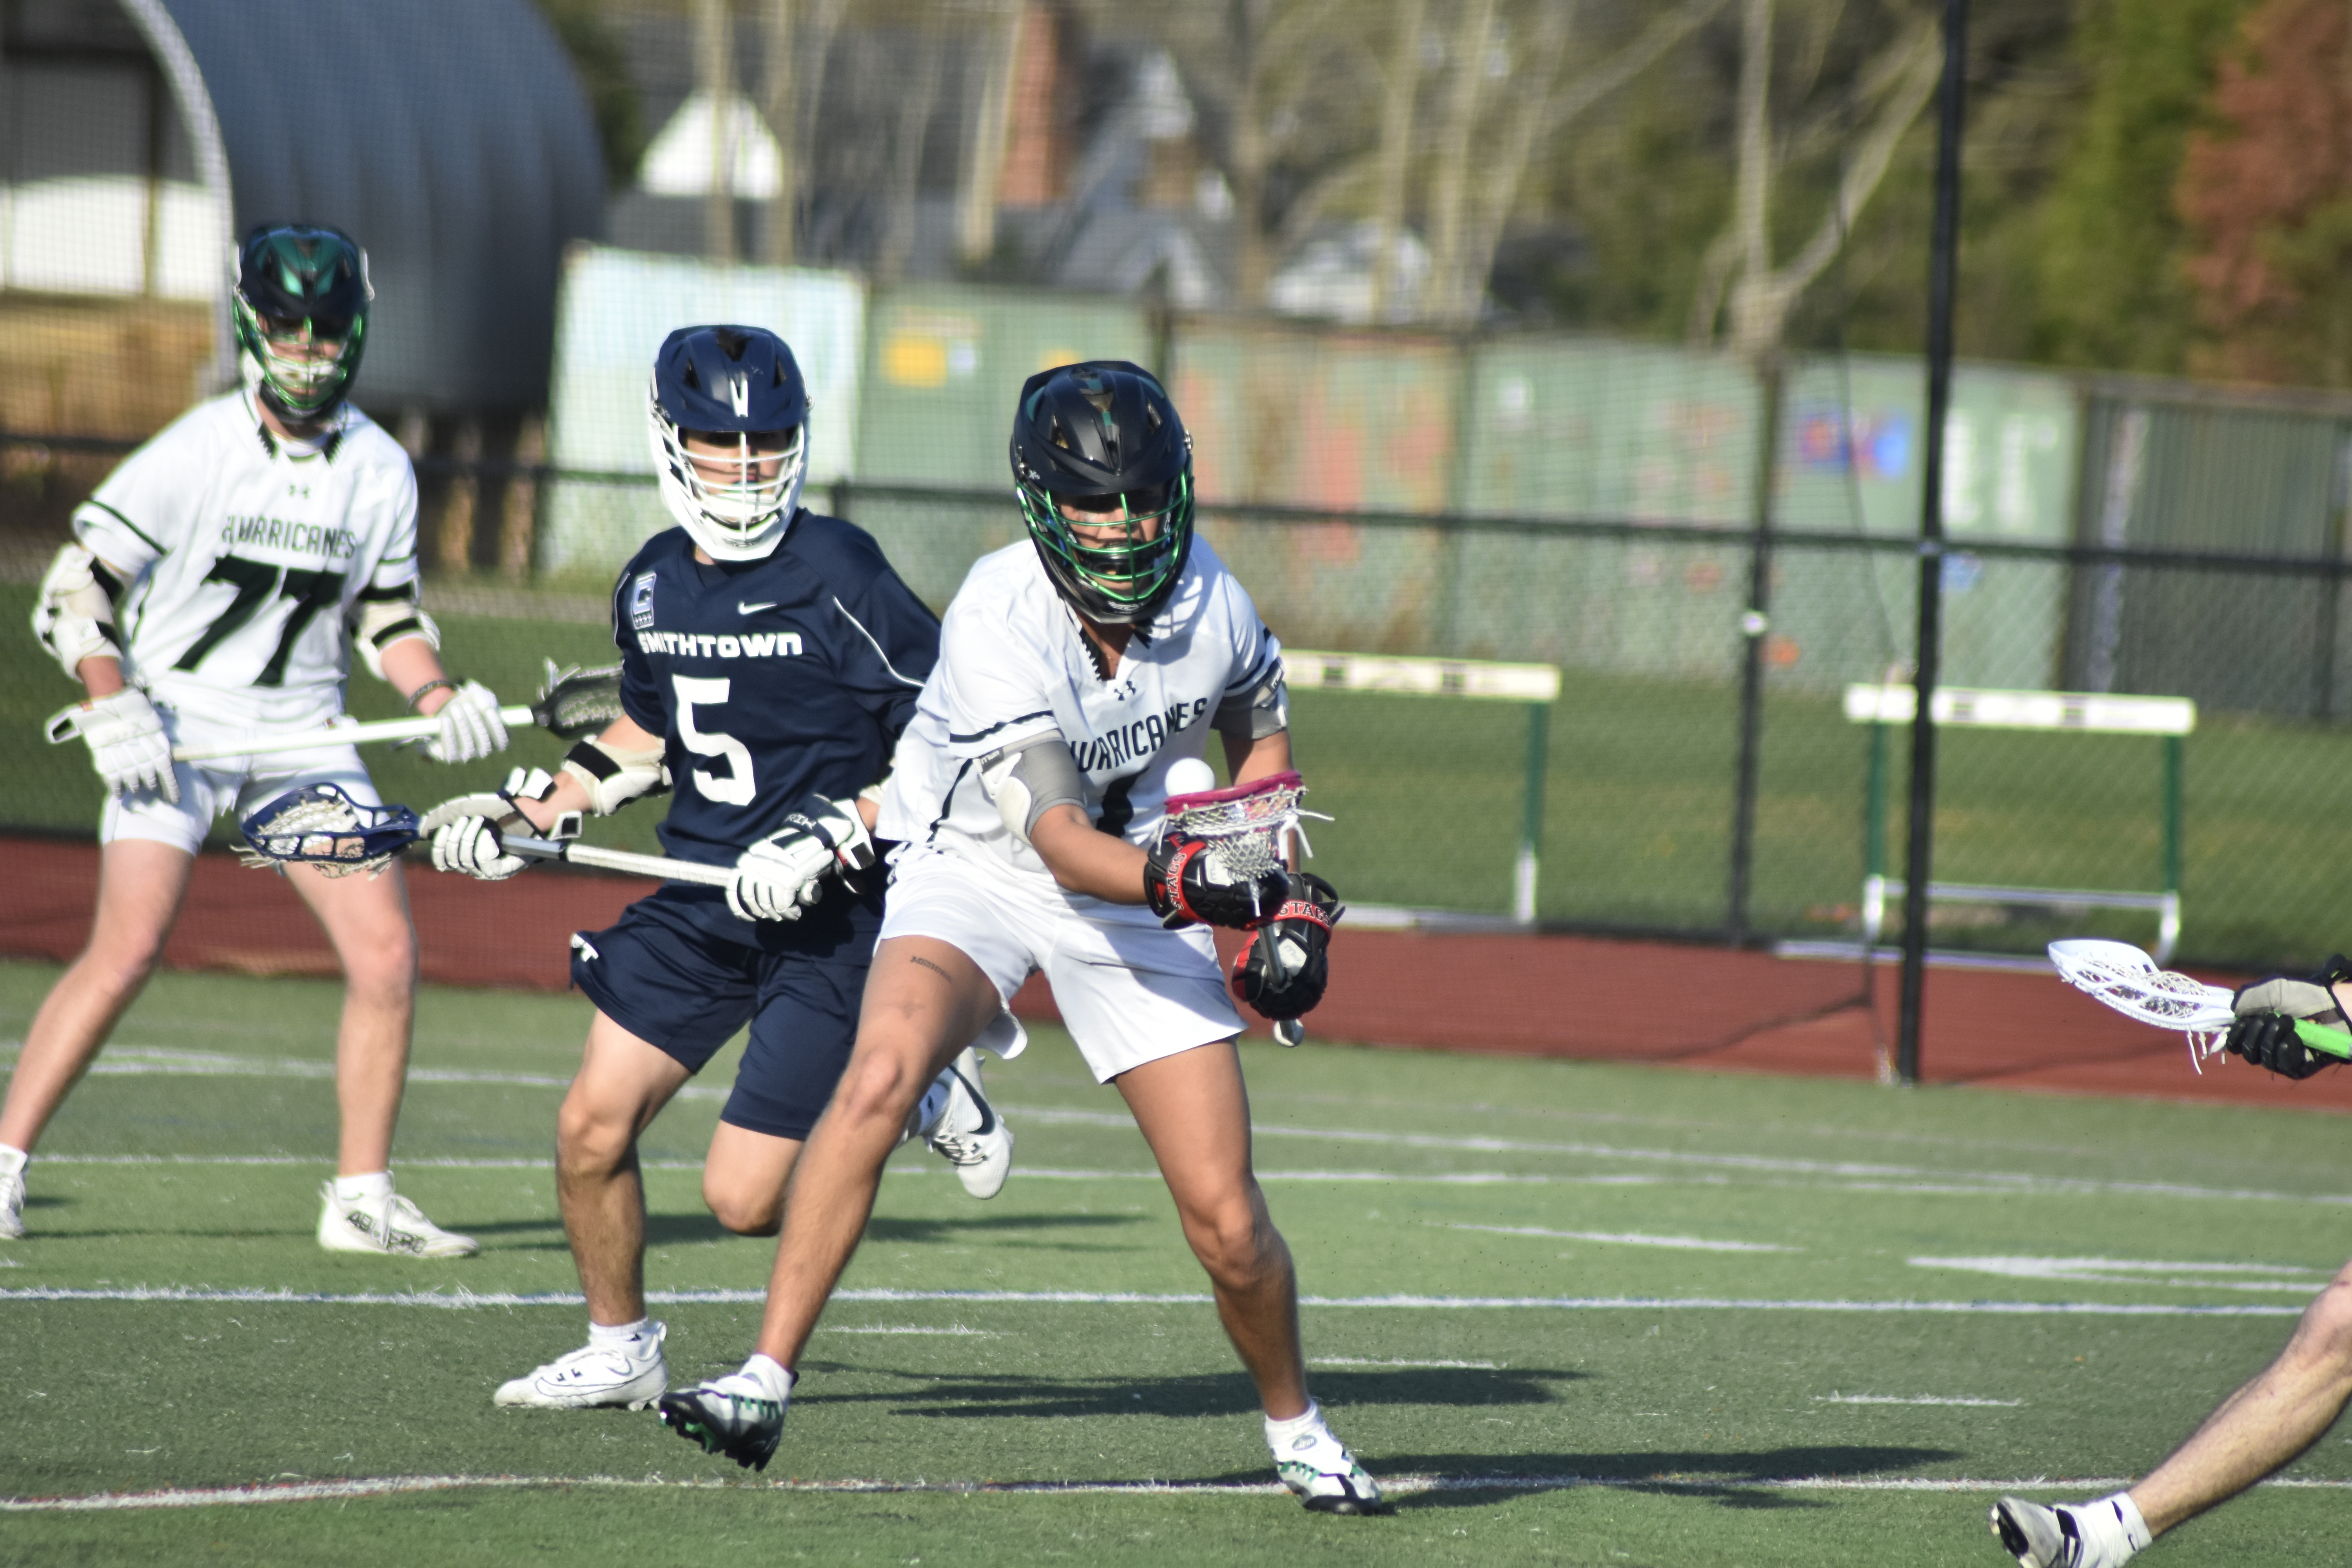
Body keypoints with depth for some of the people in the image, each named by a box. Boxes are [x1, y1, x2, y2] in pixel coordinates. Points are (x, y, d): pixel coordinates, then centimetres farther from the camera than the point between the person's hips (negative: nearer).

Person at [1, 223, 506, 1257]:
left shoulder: (381, 471, 3)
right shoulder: (194, 454, -11)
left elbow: (385, 613, 15)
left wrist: (440, 698, -3)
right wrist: (111, 704, -21)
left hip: (303, 736, 4)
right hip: (175, 730, -4)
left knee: (388, 953, -5)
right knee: (127, 951, -18)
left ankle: (362, 1200, 6)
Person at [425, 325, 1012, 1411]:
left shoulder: (838, 578, -16)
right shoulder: (654, 585, 5)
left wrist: (834, 837, -22)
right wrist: (538, 811, 15)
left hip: (836, 915, -6)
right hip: (703, 899, 6)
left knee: (744, 1198, -9)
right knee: (593, 1130, -1)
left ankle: (921, 1097, 16)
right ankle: (619, 1352, 21)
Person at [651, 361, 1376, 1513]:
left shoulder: (1205, 596, -13)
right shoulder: (1000, 620, -27)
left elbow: (1259, 728, 10)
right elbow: (1062, 842, -34)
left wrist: (1284, 907, 1)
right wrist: (1189, 888, -52)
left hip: (1138, 880, 3)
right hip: (975, 869, -3)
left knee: (1227, 1223, -3)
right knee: (880, 1073, -34)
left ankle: (1295, 1428, 26)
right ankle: (766, 1383, -30)